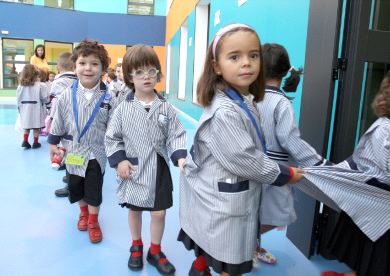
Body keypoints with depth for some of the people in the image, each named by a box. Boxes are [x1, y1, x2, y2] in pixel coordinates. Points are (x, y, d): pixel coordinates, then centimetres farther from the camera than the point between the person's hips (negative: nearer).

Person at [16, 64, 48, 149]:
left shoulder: (20, 86, -3)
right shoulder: (39, 86, -15)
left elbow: (18, 99, 1)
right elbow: (44, 98, -11)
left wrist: (20, 108, 14)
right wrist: (43, 102, 12)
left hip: (25, 109, 3)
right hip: (36, 109, -3)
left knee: (26, 127, 17)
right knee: (36, 127, 8)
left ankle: (25, 141, 11)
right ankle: (35, 143, 16)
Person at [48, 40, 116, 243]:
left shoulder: (107, 99, -12)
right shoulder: (66, 96, -8)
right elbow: (58, 121, 4)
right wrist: (53, 143, 8)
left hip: (97, 153, -2)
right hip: (74, 152, 2)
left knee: (94, 189, 7)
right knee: (76, 187, 18)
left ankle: (93, 221, 28)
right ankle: (83, 212, 44)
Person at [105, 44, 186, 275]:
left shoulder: (166, 108, -5)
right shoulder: (124, 108, -6)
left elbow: (176, 136, -4)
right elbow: (112, 137, 0)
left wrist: (180, 157, -19)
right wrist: (119, 160, -10)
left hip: (159, 168, 0)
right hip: (133, 169, 0)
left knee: (159, 212, 8)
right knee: (134, 210, 17)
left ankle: (155, 251, 33)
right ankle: (136, 247, 43)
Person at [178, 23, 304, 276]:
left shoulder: (245, 102, 3)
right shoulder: (224, 112, -28)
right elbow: (245, 161, -25)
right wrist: (286, 174, -11)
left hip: (226, 198, 8)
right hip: (223, 204, -8)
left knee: (211, 252, 28)